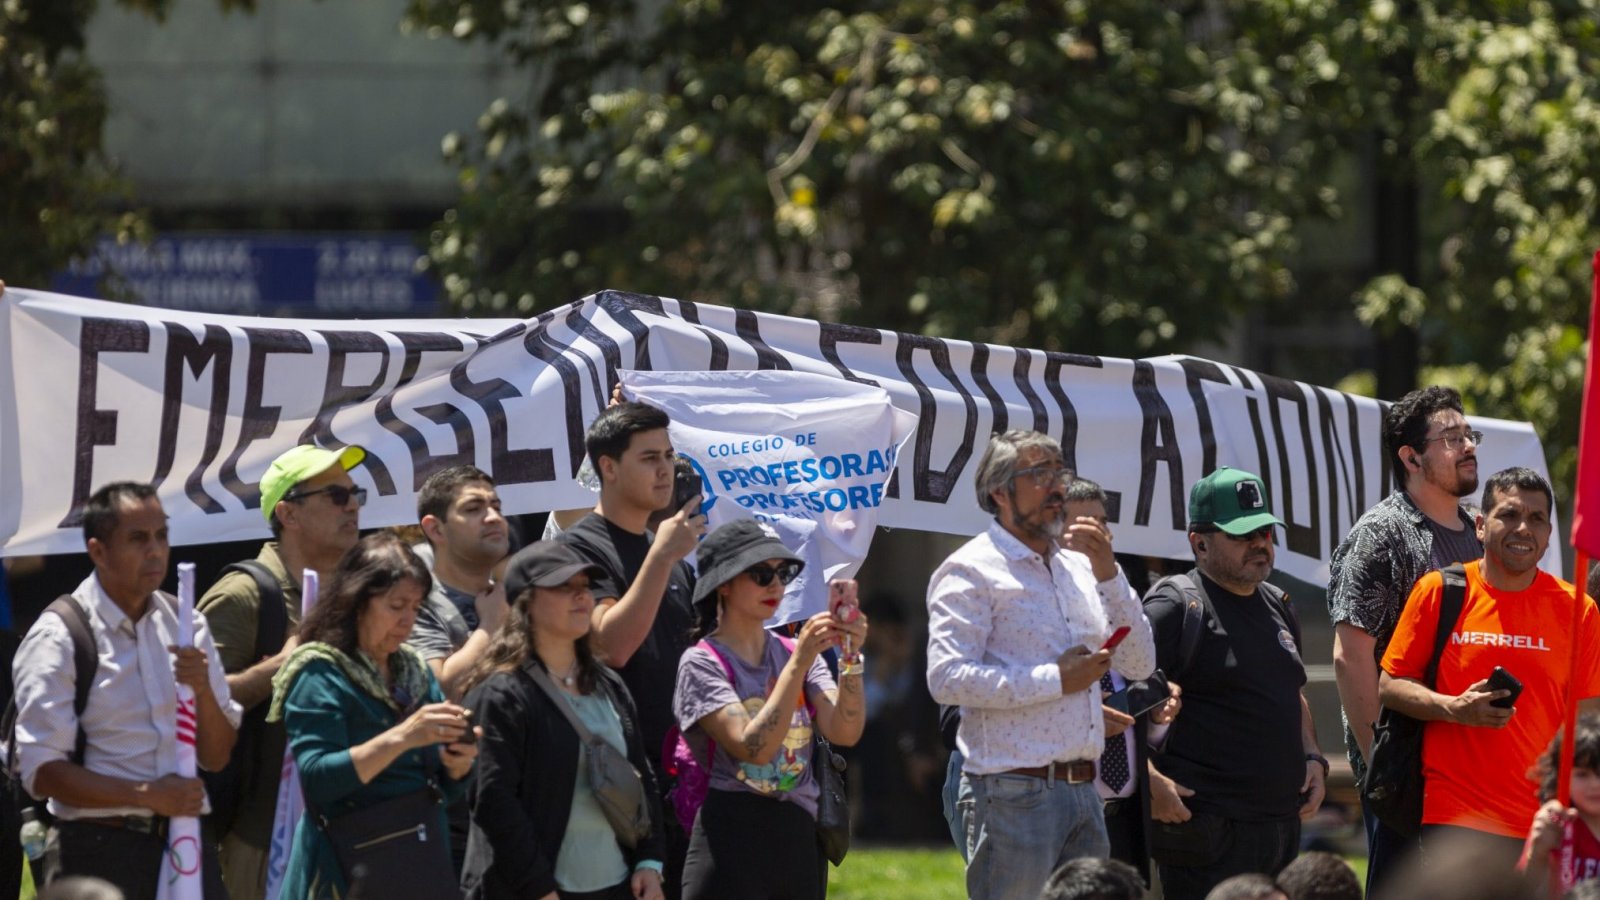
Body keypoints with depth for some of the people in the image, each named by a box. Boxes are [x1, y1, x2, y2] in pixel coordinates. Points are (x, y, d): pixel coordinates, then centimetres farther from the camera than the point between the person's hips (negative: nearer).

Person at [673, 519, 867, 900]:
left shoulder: (794, 653, 10)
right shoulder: (702, 663, -5)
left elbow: (845, 733, -4)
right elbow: (754, 747, -19)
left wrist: (851, 659, -18)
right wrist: (798, 663, -22)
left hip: (800, 845, 6)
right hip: (732, 850, -6)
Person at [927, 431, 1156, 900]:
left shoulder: (1079, 568, 18)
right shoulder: (972, 571, -4)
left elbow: (1139, 664, 13)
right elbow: (947, 678, -17)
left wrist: (1108, 572, 1)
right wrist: (1055, 680, -14)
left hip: (1083, 791, 7)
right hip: (1014, 793, -7)